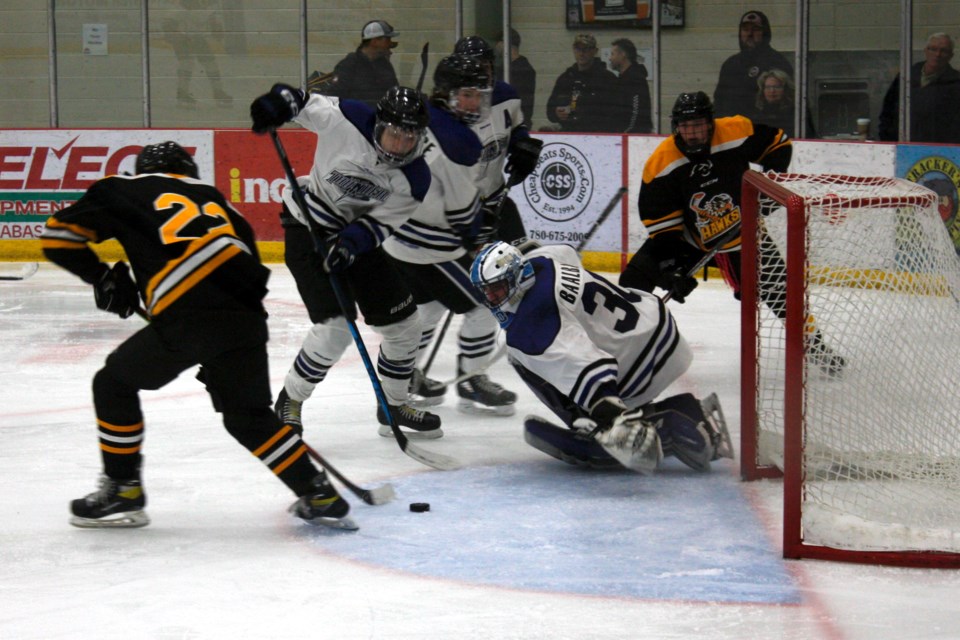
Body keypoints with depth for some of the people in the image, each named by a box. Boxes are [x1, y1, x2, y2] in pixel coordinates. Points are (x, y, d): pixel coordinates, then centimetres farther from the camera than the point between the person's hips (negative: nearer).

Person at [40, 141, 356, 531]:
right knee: (248, 417, 22)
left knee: (115, 384, 19)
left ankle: (123, 491, 21)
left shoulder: (122, 191, 21)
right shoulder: (214, 200, 33)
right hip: (245, 316, 5)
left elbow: (58, 234, 18)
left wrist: (101, 276, 31)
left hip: (187, 318, -5)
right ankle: (318, 495, 15)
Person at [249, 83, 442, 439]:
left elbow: (381, 222, -14)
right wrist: (281, 100, -27)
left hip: (357, 234, 5)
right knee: (335, 327, -18)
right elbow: (306, 103, -8)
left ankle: (393, 406, 27)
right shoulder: (345, 120, -22)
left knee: (403, 322, 6)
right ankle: (290, 400, 4)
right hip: (308, 227, -5)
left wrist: (349, 245, -30)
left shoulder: (415, 180, -13)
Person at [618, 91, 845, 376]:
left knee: (777, 288, -5)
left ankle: (815, 344, 13)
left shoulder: (738, 132, -20)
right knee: (637, 274, -14)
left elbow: (779, 142, -1)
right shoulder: (661, 163, -20)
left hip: (741, 229, 0)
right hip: (687, 233, 0)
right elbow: (659, 221, -17)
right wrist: (673, 265, -23)